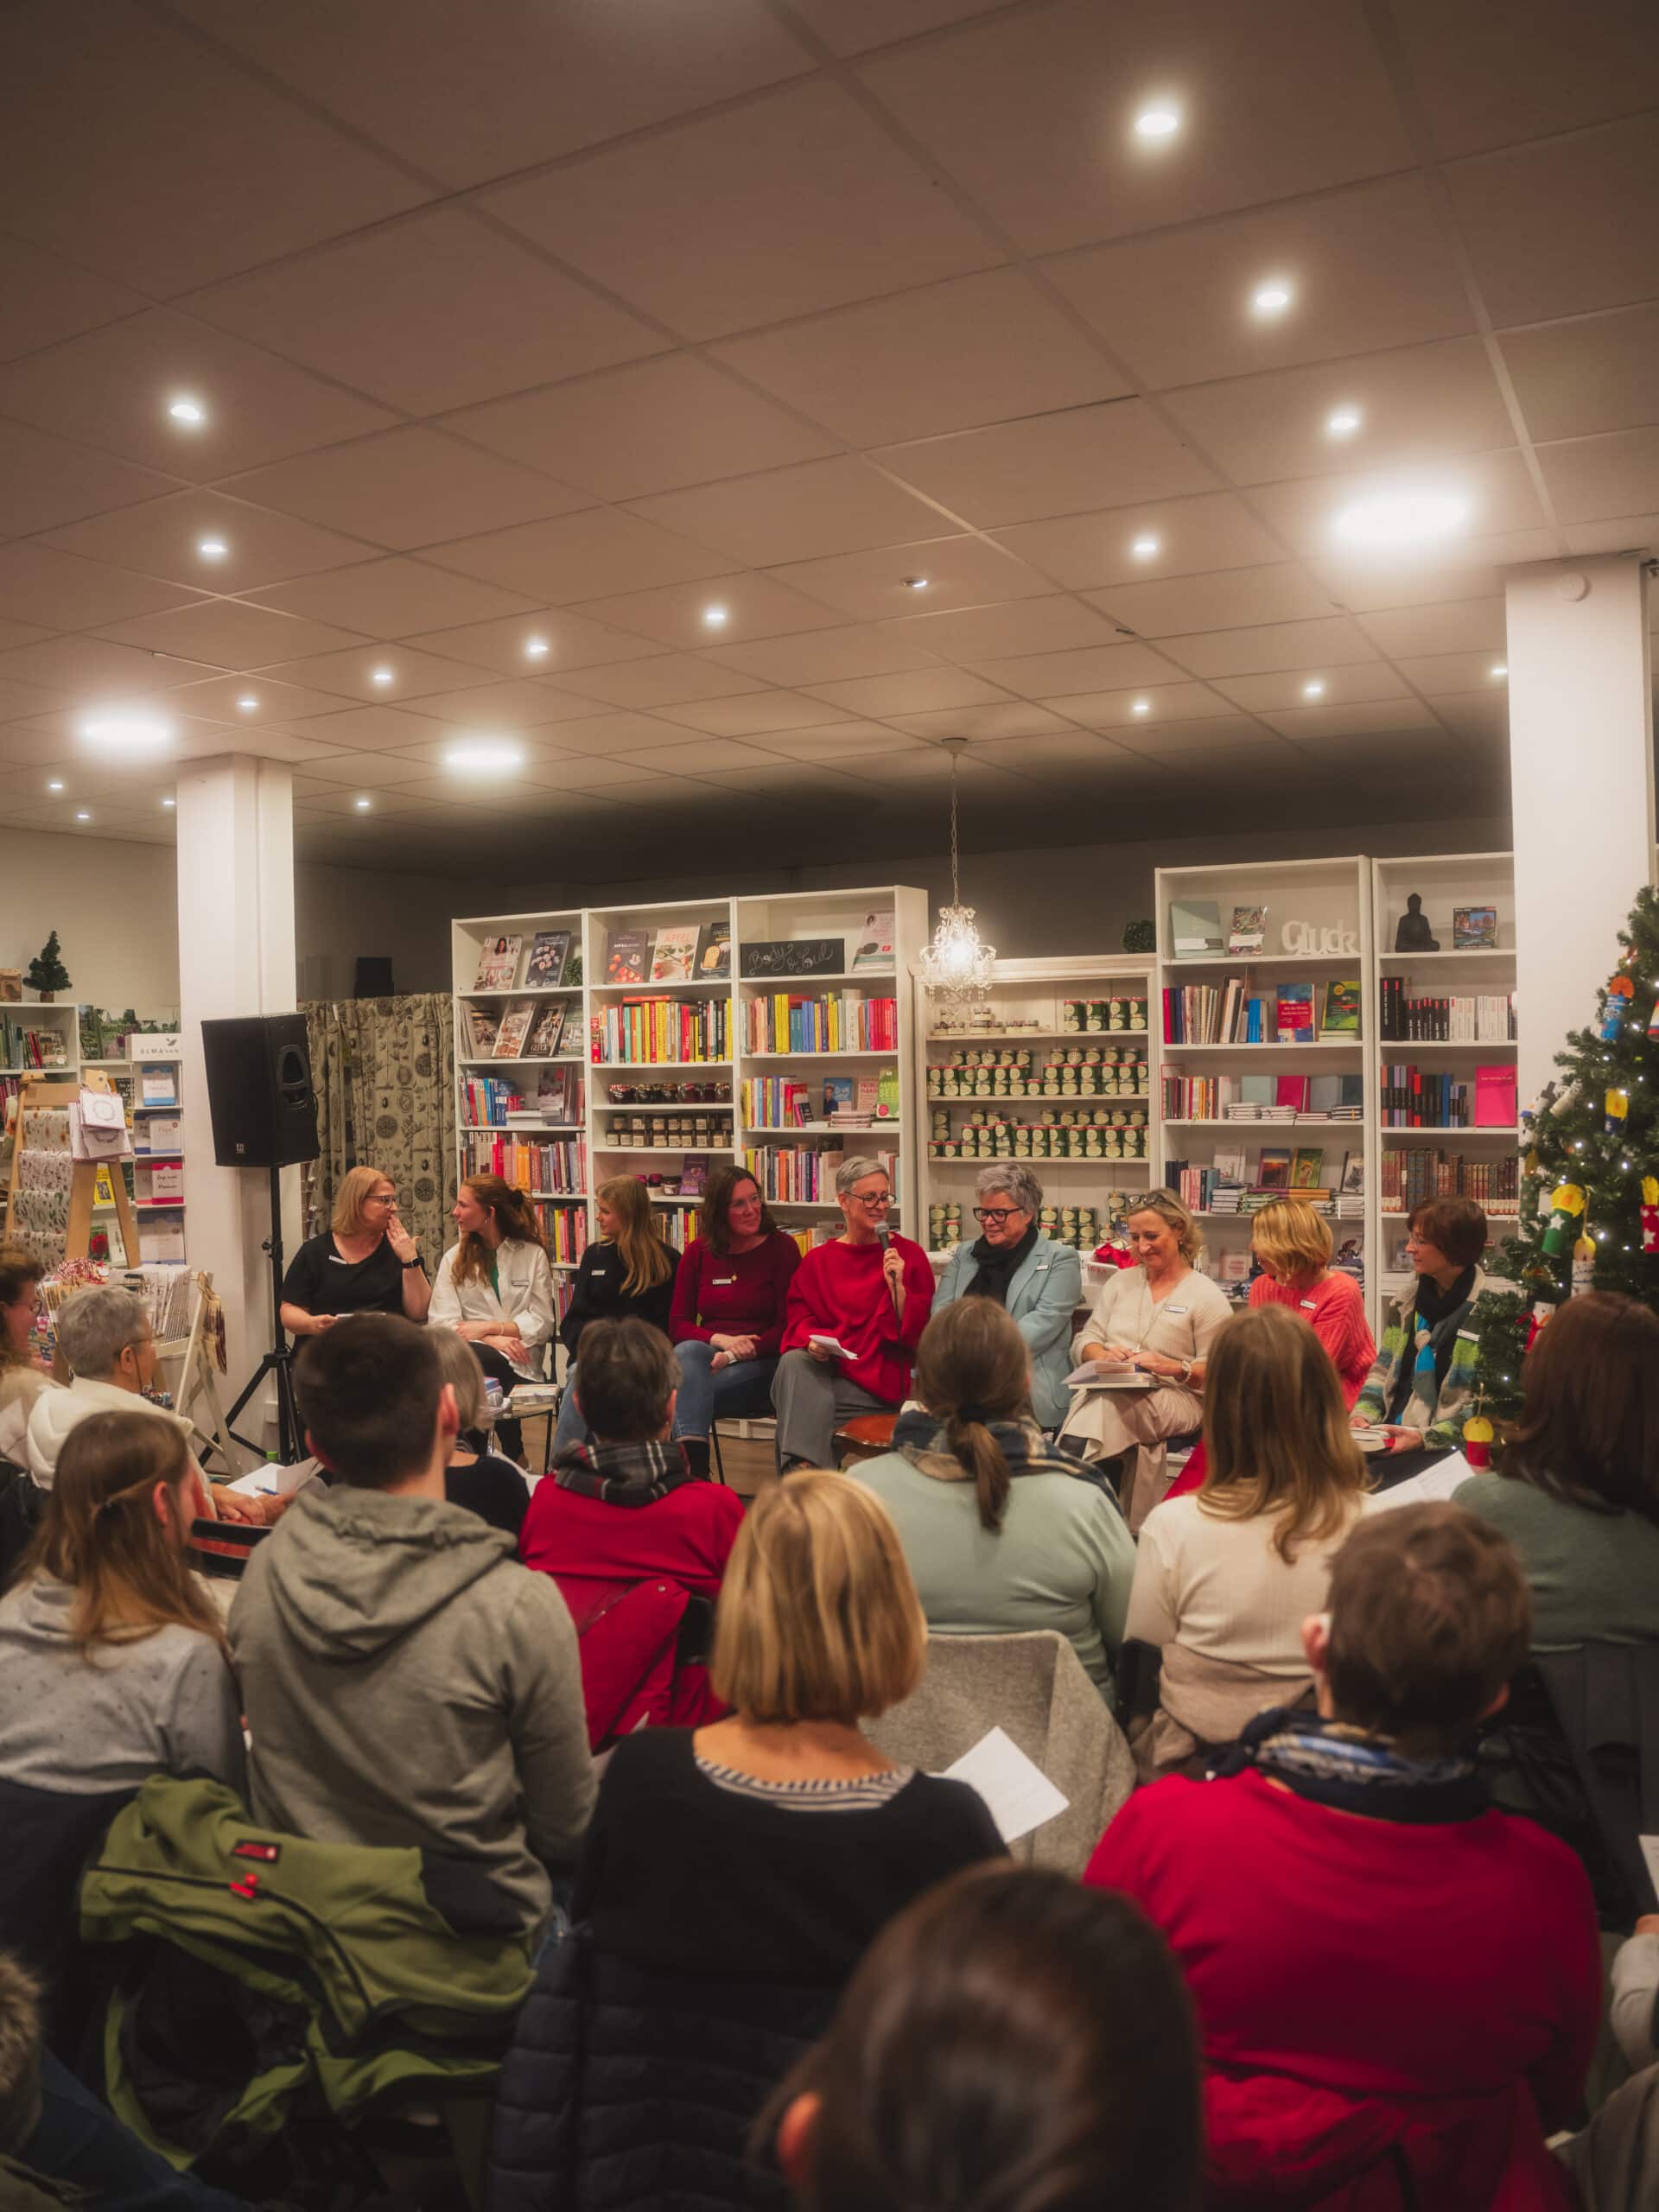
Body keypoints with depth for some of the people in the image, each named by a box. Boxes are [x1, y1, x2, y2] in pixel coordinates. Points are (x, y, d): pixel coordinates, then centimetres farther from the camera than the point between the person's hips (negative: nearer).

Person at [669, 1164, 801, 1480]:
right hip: (709, 1354, 3)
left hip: (764, 1365, -3)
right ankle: (696, 1464, -45)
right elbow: (677, 1323, 7)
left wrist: (734, 1354, -20)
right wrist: (720, 1340, -15)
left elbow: (788, 1324, -6)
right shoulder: (698, 1252, 10)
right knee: (686, 1353, -34)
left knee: (686, 1391, -30)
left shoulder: (781, 1247, 0)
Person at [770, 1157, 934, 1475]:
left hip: (881, 1380, -3)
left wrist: (897, 1285, -12)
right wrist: (813, 1342, -15)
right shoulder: (817, 1260, 14)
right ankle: (802, 1469, -36)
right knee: (793, 1362, -32)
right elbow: (799, 1319, 8)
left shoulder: (909, 1254, 8)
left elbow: (917, 1333, 4)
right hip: (826, 1366, 3)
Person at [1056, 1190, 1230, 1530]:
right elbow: (1084, 1341, 17)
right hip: (1107, 1389, 4)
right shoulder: (1121, 1282, 22)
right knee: (1098, 1404, -36)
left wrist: (1175, 1368, -17)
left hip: (1175, 1398, -3)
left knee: (1103, 1407, -38)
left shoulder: (1207, 1296, 6)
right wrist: (1103, 1355, -6)